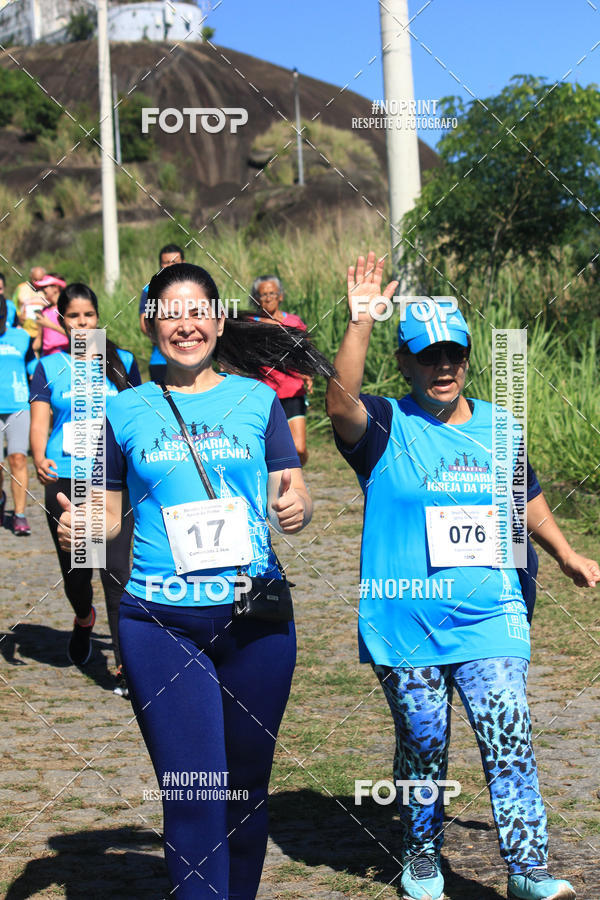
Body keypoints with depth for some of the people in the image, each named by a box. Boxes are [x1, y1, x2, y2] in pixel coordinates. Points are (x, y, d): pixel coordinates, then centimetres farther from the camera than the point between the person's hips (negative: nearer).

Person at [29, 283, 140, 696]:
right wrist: (39, 458, -19)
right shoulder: (49, 367, 5)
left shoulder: (123, 363, 6)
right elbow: (40, 419, -1)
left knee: (116, 570, -12)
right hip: (65, 482, 1)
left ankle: (126, 664, -7)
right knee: (75, 571, 10)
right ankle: (84, 619, 45)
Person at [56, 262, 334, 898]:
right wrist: (79, 528, -13)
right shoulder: (125, 412, 6)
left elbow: (293, 503, 6)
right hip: (159, 624, -1)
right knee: (192, 797, -6)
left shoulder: (256, 400, 6)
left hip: (254, 616, 1)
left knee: (246, 789, 11)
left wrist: (295, 508, -17)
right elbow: (109, 517, 10)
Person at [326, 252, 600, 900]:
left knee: (509, 738, -8)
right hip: (404, 628, -2)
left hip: (490, 621, 2)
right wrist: (361, 323, -34)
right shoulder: (386, 428, -4)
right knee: (422, 747, 9)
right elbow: (340, 403, -27)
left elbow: (527, 499, 26)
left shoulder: (498, 427, 10)